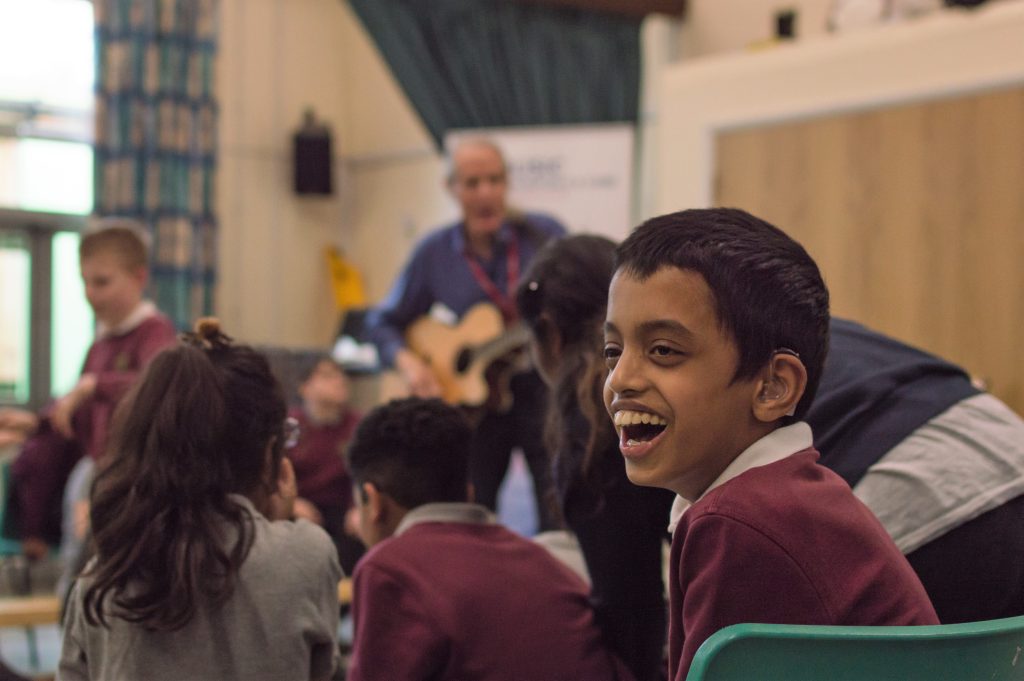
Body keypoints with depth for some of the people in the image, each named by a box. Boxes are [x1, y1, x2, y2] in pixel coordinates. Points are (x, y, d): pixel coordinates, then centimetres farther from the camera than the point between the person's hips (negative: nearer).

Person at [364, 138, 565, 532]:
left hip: (542, 389, -2)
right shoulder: (434, 253, 4)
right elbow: (382, 322, 12)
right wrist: (406, 362, -6)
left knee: (561, 522, -10)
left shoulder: (544, 235, -1)